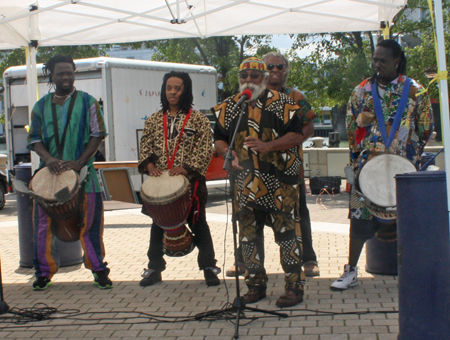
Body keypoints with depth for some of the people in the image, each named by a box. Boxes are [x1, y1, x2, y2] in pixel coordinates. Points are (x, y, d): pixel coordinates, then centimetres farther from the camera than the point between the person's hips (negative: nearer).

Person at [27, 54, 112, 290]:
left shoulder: (87, 102, 5)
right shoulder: (41, 106, 12)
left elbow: (98, 134, 0)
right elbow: (34, 138, 8)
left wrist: (80, 161, -12)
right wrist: (48, 158, -13)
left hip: (82, 172, -2)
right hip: (50, 173, 2)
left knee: (90, 223, 1)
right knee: (45, 224, 4)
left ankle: (99, 269, 13)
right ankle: (44, 272, 16)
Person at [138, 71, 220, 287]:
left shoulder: (198, 119, -2)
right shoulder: (154, 120, 9)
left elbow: (205, 149, -7)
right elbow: (146, 146, 9)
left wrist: (186, 168, -19)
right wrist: (150, 165, -11)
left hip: (190, 182, -3)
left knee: (198, 224, 5)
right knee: (158, 224, 11)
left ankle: (209, 267, 15)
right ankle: (154, 267, 23)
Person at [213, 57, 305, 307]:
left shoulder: (282, 104, 0)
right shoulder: (227, 107, 11)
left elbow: (296, 136, -5)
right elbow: (219, 139, 14)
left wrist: (268, 146, -19)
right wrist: (229, 154, -7)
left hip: (279, 182, -3)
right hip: (244, 182, 4)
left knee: (287, 232, -3)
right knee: (249, 235, 10)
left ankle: (294, 286, 5)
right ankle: (256, 284, 22)